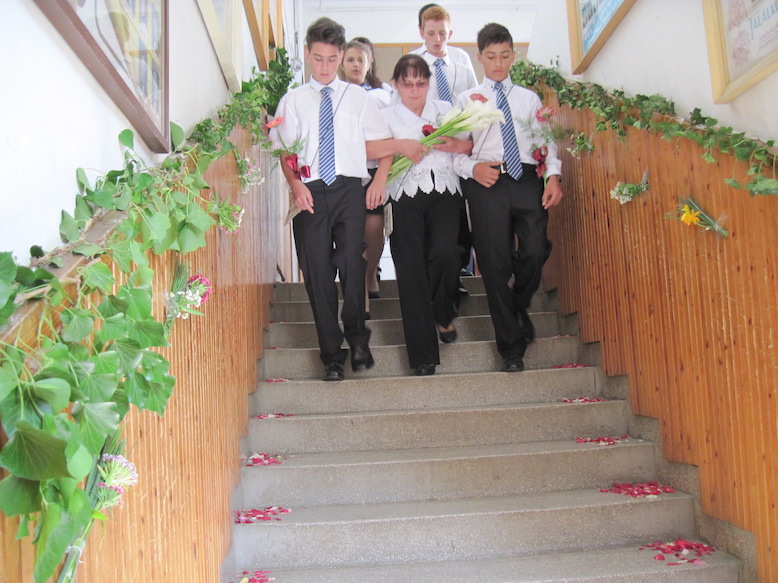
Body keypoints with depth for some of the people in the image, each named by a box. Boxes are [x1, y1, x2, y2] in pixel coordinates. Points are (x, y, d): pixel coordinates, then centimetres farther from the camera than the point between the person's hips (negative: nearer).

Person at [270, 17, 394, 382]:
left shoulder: (357, 97, 13)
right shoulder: (293, 100, 12)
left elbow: (378, 146, 12)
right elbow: (285, 152, 6)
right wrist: (296, 184, -9)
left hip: (350, 189, 0)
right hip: (310, 193, 1)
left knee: (352, 264, -9)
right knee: (317, 272, 1)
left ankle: (357, 338, 15)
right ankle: (332, 354, 12)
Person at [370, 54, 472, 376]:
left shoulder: (444, 109, 20)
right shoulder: (387, 116, 14)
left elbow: (470, 144, 16)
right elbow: (381, 153, 3)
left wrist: (455, 146, -5)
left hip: (444, 194, 1)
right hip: (406, 198, -1)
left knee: (444, 253, -23)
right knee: (411, 269, -8)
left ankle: (444, 315, 8)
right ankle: (423, 355, -1)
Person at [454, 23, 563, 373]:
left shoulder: (529, 98, 21)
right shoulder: (466, 100, 16)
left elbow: (546, 140, 14)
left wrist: (553, 175, -3)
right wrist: (473, 168, -12)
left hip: (528, 180, 2)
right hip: (487, 183, -1)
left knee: (535, 252, -14)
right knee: (495, 264, -3)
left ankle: (519, 309, 21)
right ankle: (511, 346, 9)